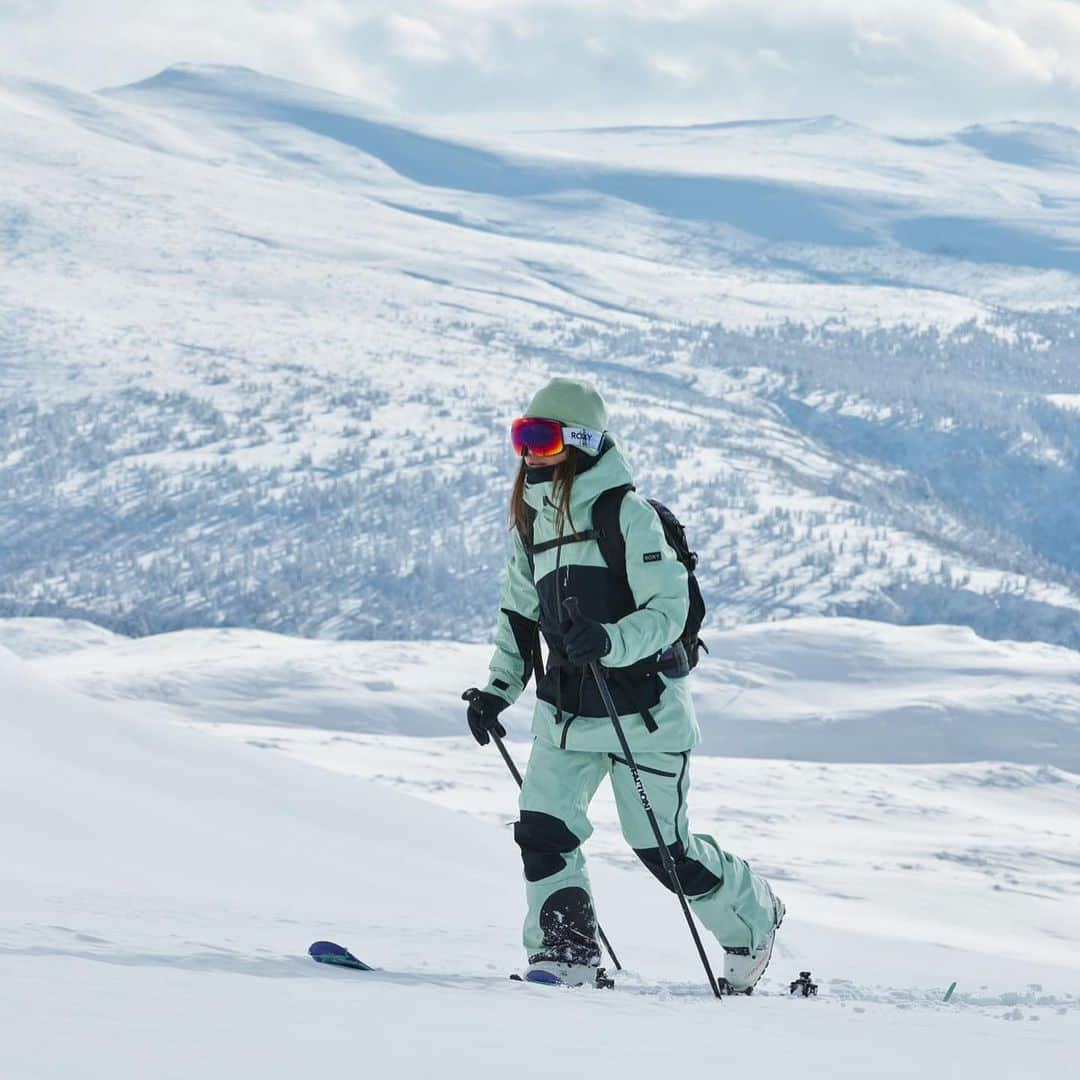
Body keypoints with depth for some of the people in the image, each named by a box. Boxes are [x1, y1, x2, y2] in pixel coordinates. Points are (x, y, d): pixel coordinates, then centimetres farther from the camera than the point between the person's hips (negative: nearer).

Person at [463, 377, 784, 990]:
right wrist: (499, 690, 9)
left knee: (663, 847, 1)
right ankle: (568, 951, 1)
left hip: (642, 705, -6)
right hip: (564, 710, 6)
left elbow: (669, 610, -16)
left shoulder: (627, 515, -13)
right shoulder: (531, 522, 8)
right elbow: (520, 615, 19)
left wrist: (610, 642, -33)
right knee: (542, 828, -10)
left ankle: (753, 920, 25)